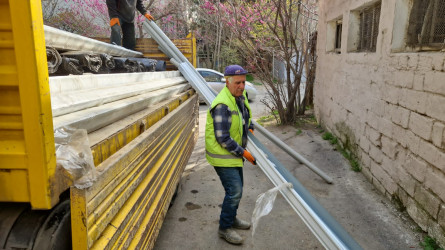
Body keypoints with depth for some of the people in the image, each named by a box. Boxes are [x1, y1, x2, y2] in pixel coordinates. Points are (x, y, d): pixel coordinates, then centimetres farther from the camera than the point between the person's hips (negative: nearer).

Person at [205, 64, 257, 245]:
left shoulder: (240, 95, 3)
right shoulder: (223, 105, -28)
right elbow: (223, 138, -28)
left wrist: (250, 126, 9)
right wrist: (243, 152, -21)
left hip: (234, 152, 10)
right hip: (222, 155, -10)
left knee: (237, 187, 20)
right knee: (234, 191, -7)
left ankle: (232, 218, 40)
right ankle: (225, 228, 12)